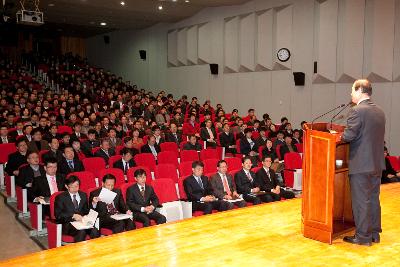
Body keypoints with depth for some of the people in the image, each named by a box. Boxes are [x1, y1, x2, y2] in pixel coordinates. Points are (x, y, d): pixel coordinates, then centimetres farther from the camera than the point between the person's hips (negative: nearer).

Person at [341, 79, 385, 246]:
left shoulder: (357, 111, -15)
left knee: (361, 201, 2)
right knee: (373, 199, 16)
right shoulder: (379, 111, 10)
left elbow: (348, 135, -21)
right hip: (377, 163, 8)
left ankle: (363, 236, 10)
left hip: (361, 165, -8)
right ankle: (375, 233, 26)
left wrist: (339, 137, 0)